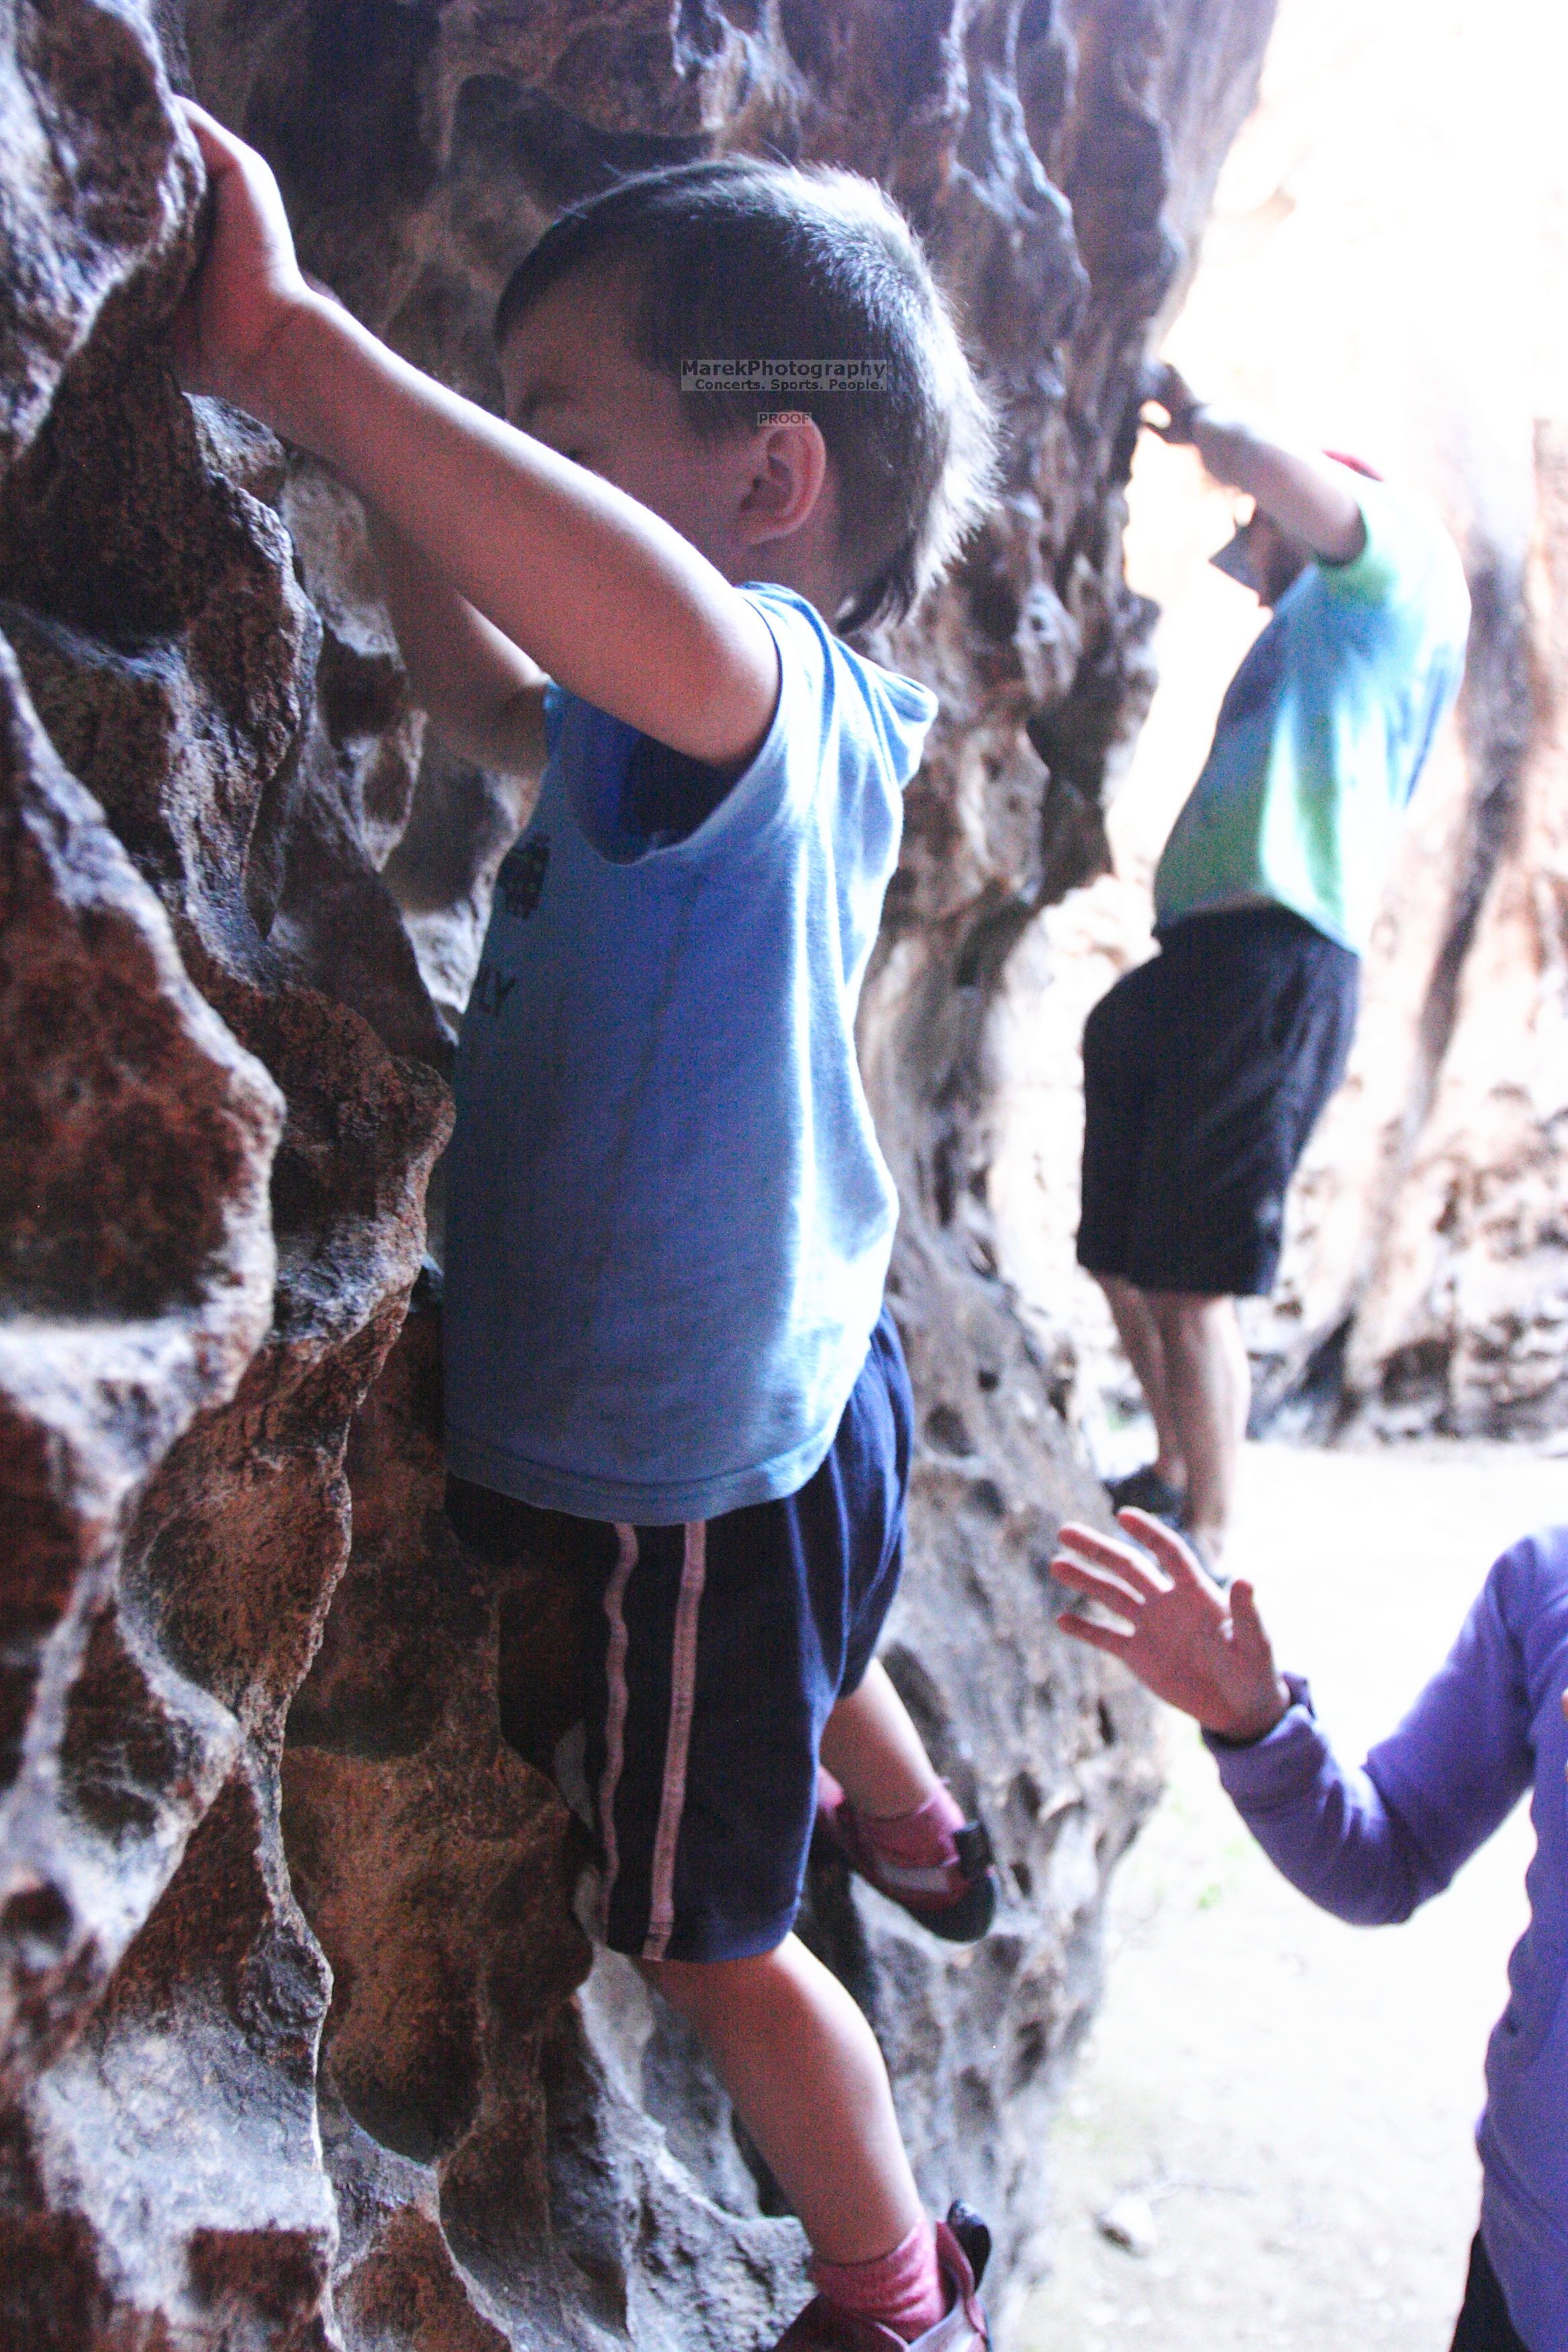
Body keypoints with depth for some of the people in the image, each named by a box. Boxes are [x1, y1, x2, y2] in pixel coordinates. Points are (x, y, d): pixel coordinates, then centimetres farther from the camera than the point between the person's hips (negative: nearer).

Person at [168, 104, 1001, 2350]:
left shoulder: (762, 685, -29)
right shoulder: (791, 719, 0)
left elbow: (662, 634, -56)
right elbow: (491, 701, 15)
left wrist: (300, 348, -50)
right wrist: (384, 466, 4)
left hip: (700, 1456, -9)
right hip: (807, 1381, 9)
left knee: (719, 1935, 14)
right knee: (814, 1650, 41)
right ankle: (924, 1834, 73)